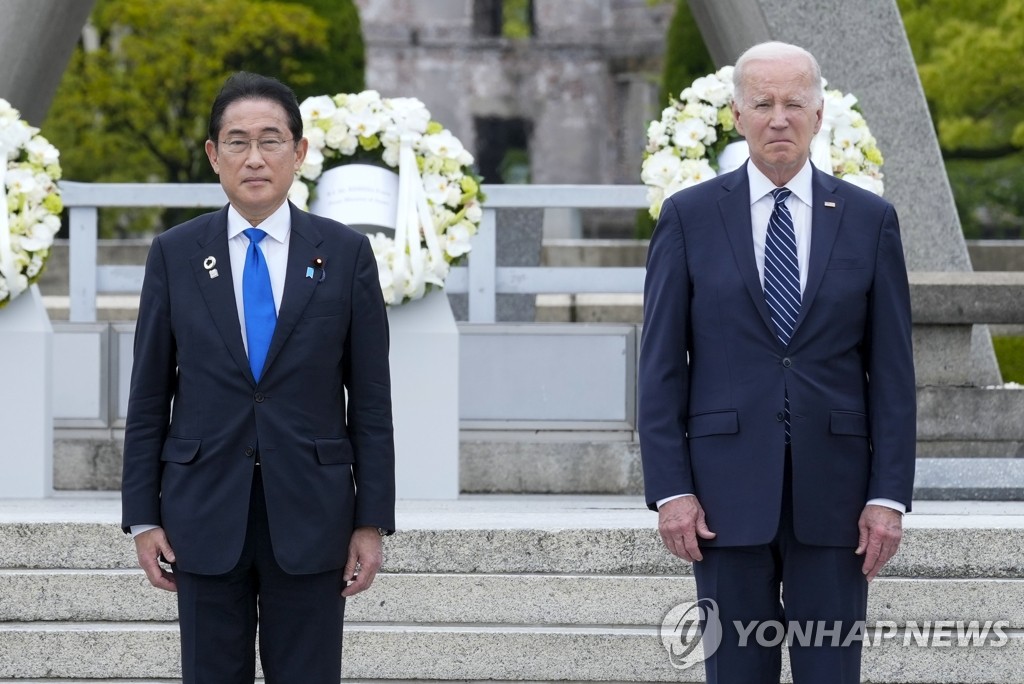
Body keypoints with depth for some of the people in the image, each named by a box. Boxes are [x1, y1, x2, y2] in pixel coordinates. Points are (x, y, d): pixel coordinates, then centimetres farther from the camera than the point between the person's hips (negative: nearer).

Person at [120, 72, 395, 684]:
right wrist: (143, 517, 1)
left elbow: (371, 398, 2)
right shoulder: (174, 254, 3)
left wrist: (373, 520, -2)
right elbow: (149, 396, 5)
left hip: (309, 516, -1)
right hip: (205, 514, 1)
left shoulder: (346, 254, 1)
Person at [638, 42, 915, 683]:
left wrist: (889, 495, -4)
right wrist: (670, 489, -6)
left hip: (833, 489, 0)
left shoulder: (870, 220, 5)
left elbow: (893, 371, 3)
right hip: (728, 486, 0)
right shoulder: (689, 217, 3)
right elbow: (661, 366, 1)